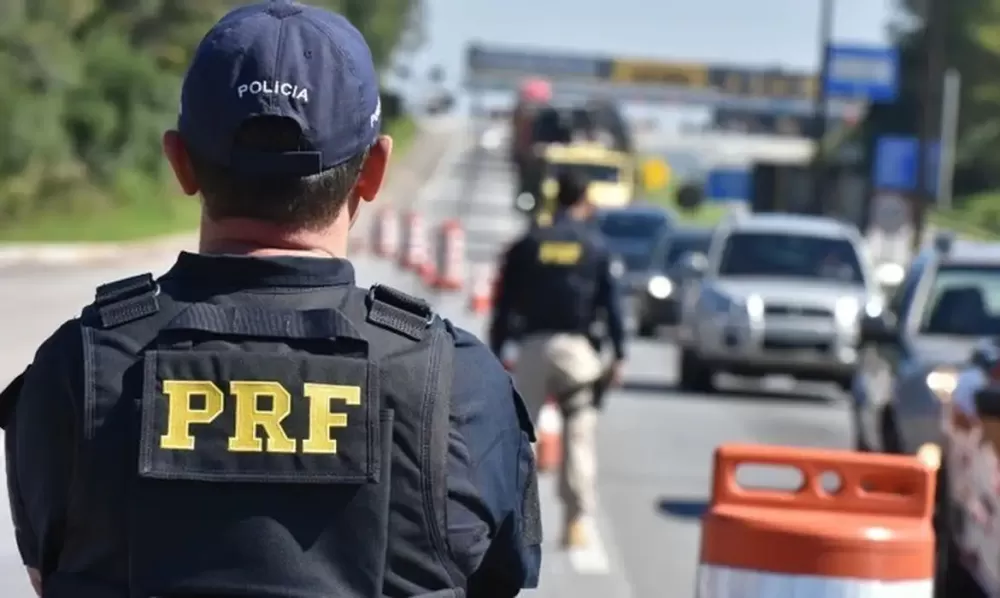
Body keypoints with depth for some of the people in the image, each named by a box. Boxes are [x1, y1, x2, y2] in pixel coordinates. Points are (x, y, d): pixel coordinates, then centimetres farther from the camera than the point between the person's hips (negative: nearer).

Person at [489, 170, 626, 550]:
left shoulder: (527, 245, 8)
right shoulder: (596, 247, 5)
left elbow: (504, 304, 7)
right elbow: (612, 303, 2)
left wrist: (495, 354, 10)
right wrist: (619, 356, 5)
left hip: (532, 346, 1)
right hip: (576, 347, -1)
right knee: (579, 436, 0)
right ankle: (580, 520, -5)